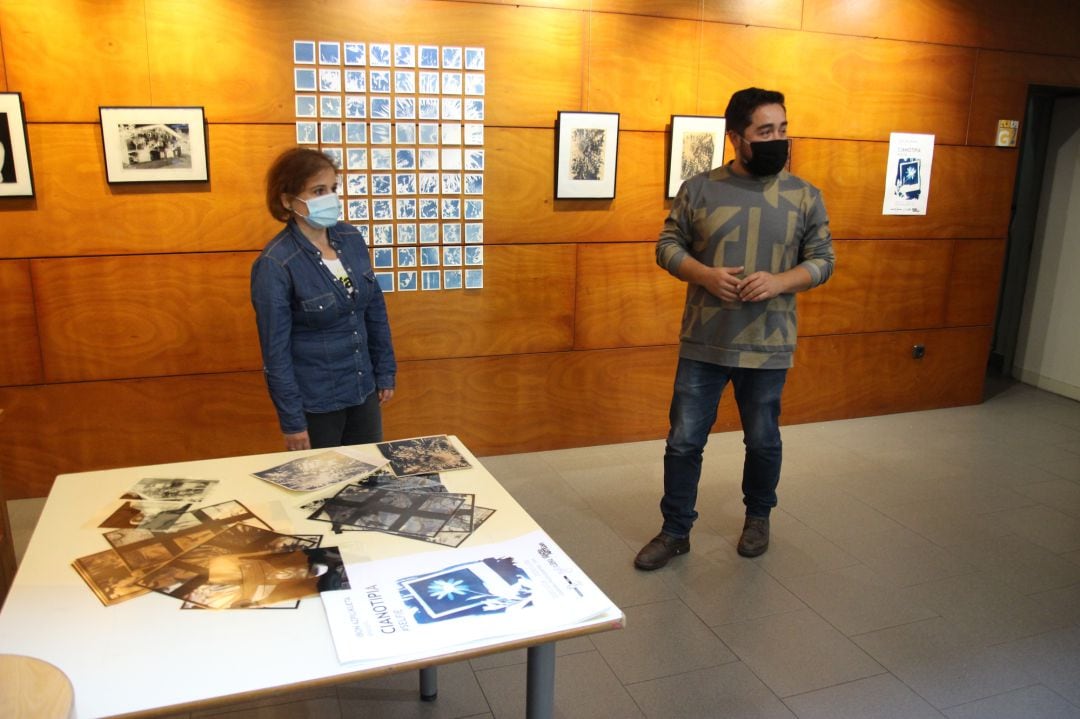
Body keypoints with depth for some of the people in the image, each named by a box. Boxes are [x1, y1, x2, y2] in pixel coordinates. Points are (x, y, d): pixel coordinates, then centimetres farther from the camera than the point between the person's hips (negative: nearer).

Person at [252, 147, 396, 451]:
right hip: (314, 403, -5)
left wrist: (385, 372, 9)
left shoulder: (351, 238, -2)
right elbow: (276, 351, -16)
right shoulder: (275, 264, -19)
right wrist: (292, 420, -14)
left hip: (364, 390, 5)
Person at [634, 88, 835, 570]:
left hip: (767, 346, 0)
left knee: (763, 441, 15)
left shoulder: (804, 196, 0)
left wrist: (778, 282, -18)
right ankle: (675, 532, 22)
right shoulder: (698, 189, -1)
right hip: (702, 343, 0)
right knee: (684, 440, 5)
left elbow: (822, 261, 2)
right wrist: (705, 274, -17)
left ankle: (758, 516, 41)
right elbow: (667, 245, 2)